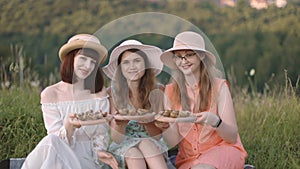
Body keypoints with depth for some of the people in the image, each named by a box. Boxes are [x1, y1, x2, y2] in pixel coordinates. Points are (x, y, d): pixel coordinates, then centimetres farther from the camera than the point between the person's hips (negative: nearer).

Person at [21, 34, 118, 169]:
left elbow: (101, 134, 8)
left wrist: (99, 151, -14)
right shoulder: (50, 94, 1)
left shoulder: (99, 92, 6)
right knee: (51, 142, -34)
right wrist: (69, 127, -27)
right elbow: (55, 140, -5)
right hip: (61, 156, 2)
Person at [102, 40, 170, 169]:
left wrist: (147, 122, -24)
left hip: (154, 146, 1)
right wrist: (120, 123, -27)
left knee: (146, 144, -33)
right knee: (133, 153, -34)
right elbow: (116, 139, -4)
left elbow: (157, 136, -2)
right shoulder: (112, 93, -3)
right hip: (123, 150, 0)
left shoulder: (157, 91, -1)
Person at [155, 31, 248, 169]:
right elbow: (172, 141, -1)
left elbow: (233, 137, -9)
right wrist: (165, 126, -23)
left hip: (222, 150, -1)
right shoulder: (170, 91, 2)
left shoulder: (219, 86, -6)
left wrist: (214, 121, -29)